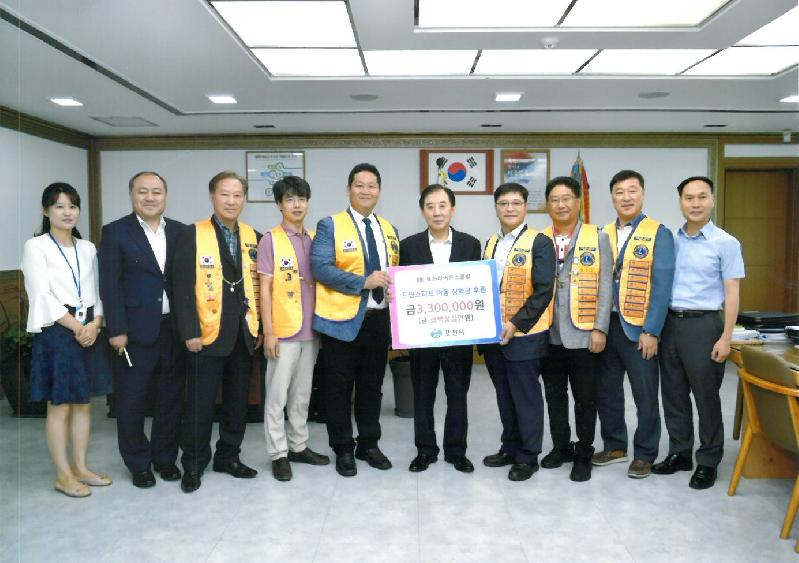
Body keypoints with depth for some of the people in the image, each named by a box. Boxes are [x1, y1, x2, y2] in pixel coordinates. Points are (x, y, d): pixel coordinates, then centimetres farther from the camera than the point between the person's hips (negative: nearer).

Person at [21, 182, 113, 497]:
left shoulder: (88, 249, 12)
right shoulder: (36, 247, -3)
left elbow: (97, 292, 8)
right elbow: (42, 295, -11)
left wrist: (94, 324, -9)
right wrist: (76, 327, -14)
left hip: (89, 332, 5)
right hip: (56, 332, -5)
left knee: (83, 403, 10)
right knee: (59, 406, 1)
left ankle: (80, 468, 21)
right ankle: (63, 475, 11)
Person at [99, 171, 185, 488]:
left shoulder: (179, 232, 7)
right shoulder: (115, 232, -1)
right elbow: (110, 285, -6)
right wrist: (117, 330, -11)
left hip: (174, 329, 3)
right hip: (135, 331, -3)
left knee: (171, 397, 12)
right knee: (131, 401, 6)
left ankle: (165, 457, 29)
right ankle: (138, 464, 23)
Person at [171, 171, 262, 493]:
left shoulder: (253, 237, 9)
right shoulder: (192, 235, -3)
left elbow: (258, 285, 10)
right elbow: (182, 287, -7)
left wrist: (259, 327, 5)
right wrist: (189, 332, -13)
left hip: (244, 335, 4)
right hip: (207, 334, -4)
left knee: (237, 401, 12)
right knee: (200, 403, 4)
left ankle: (228, 457, 28)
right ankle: (193, 464, 20)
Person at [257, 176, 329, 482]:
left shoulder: (315, 240, 9)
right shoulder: (270, 240, -5)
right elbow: (264, 290, -7)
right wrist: (268, 332, -11)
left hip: (311, 330, 5)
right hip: (283, 331, -5)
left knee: (302, 394, 15)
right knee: (277, 396, 2)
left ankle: (299, 446, 27)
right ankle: (279, 454, 14)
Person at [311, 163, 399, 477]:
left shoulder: (389, 229, 13)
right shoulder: (330, 225, -5)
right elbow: (320, 267, -16)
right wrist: (363, 282, -22)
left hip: (378, 319, 5)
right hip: (342, 320, -5)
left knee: (372, 386, 15)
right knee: (340, 388, 5)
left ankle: (369, 445, 30)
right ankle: (343, 450, 20)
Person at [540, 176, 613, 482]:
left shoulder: (598, 238, 0)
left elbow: (605, 286, -3)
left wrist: (600, 329, -9)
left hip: (583, 334, -3)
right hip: (549, 334, 3)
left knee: (585, 398, 7)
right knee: (554, 395, 14)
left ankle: (584, 454, 22)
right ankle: (561, 447, 30)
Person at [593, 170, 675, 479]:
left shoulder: (659, 233, -5)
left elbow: (661, 286, -10)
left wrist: (651, 331, -15)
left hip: (639, 328, -4)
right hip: (605, 325, 5)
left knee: (645, 395, 7)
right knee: (606, 391, 13)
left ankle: (644, 454, 22)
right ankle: (614, 446, 30)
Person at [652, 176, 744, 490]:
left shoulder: (726, 243, -5)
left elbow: (732, 293, -6)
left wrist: (726, 338, -11)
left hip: (703, 325, -4)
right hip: (669, 323, 5)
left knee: (706, 397, 5)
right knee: (673, 394, 13)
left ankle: (708, 462, 21)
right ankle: (679, 454, 28)